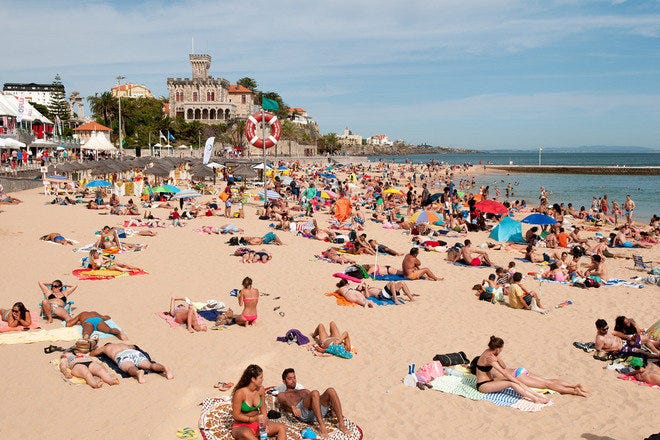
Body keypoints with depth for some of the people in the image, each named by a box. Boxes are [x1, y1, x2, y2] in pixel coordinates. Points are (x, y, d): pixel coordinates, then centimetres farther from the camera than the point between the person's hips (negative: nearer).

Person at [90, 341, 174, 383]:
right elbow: (133, 346, 65)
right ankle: (164, 368, -50)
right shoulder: (122, 344, 46)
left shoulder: (106, 347, 38)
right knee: (150, 365, -20)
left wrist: (97, 348, 71)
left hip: (121, 355, -3)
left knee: (130, 368, -33)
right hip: (135, 352, 3)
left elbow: (92, 353, 52)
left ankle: (138, 372, -68)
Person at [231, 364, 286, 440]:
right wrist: (254, 419, -22)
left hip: (257, 423, 6)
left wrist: (264, 422, -7)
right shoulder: (240, 393, -21)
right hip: (241, 426, -6)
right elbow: (236, 415, -15)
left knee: (282, 428, -15)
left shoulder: (261, 389, -4)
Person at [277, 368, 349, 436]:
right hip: (302, 411, -5)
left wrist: (333, 407, 11)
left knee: (331, 391, -23)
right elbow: (284, 401, 0)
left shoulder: (305, 391, 41)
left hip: (319, 410, 5)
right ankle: (321, 425, -38)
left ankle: (341, 424, -29)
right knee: (315, 393, -34)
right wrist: (293, 407, -25)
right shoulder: (282, 395, 24)